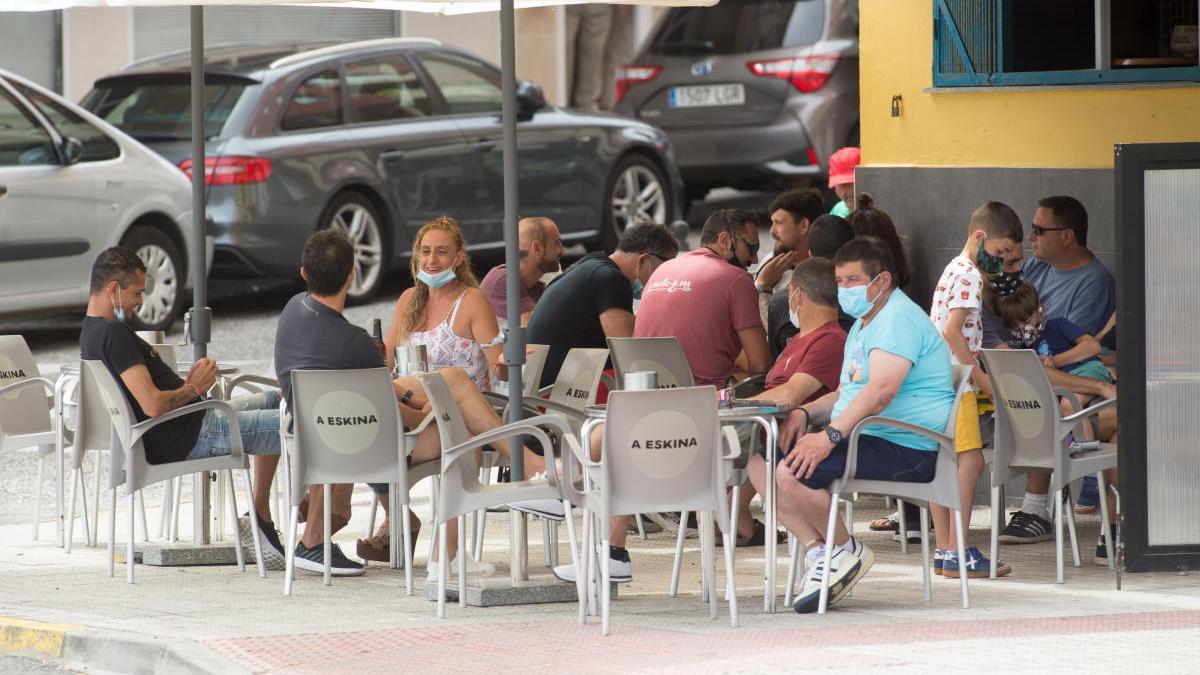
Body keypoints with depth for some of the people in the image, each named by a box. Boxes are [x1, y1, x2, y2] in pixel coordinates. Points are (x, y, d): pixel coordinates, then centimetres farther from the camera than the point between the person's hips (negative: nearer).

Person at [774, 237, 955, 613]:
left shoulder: (898, 320, -11)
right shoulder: (862, 325, 25)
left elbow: (882, 390, -26)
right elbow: (845, 396, 29)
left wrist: (830, 435, -32)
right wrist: (805, 413, 7)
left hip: (904, 449, -11)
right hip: (863, 439, 11)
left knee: (792, 473, -27)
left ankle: (846, 551, -7)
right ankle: (819, 552, -7)